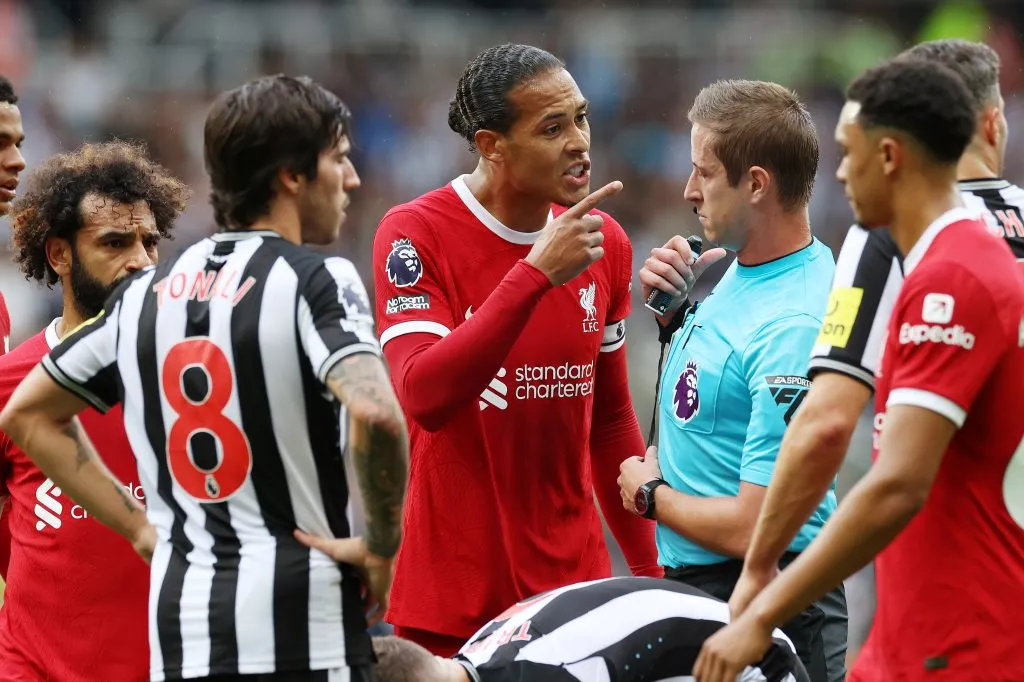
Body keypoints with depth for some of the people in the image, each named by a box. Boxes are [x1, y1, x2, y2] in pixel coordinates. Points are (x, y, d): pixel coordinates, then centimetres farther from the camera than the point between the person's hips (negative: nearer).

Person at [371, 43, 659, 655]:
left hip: (575, 582, 4)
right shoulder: (415, 234, -10)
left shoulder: (605, 243, 6)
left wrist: (649, 569, 15)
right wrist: (536, 273, -27)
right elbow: (423, 397, -24)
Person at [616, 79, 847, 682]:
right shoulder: (747, 268, 4)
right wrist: (673, 311, 3)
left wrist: (649, 494, -9)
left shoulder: (790, 329, -26)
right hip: (697, 584, 10)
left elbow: (752, 529, -27)